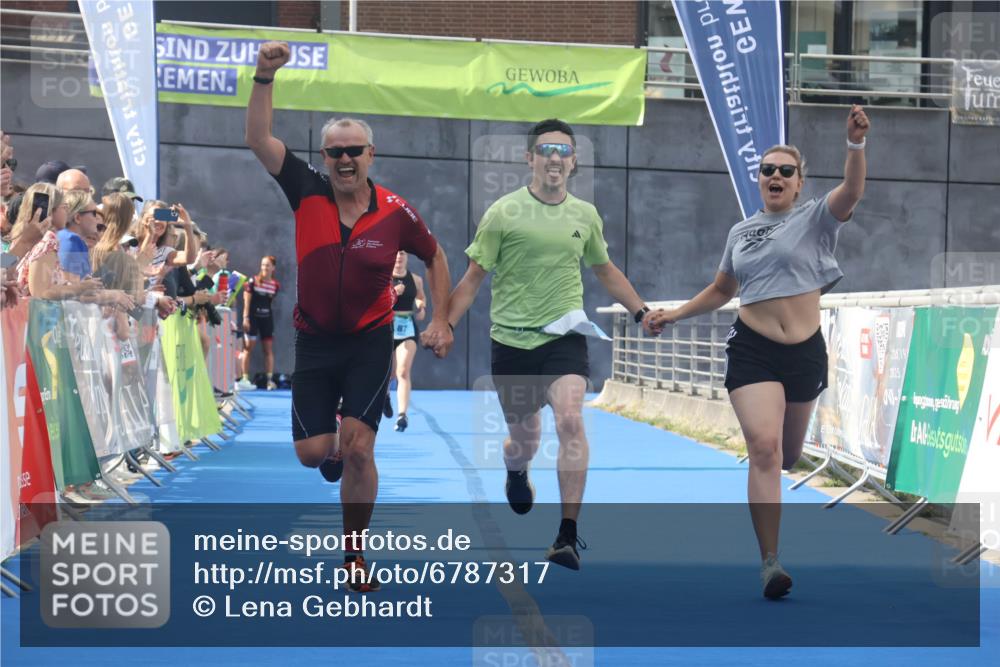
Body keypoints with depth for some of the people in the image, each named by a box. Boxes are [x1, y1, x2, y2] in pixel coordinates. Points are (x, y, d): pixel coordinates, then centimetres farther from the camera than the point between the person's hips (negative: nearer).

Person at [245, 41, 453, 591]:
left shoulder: (395, 212, -8)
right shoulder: (307, 193, -8)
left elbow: (434, 258, 9)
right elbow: (258, 139, -16)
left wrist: (440, 320, 2)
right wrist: (265, 77, -26)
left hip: (370, 341, -1)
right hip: (314, 340, 2)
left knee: (358, 450, -11)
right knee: (311, 453, 0)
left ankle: (354, 555, 7)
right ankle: (336, 452, 41)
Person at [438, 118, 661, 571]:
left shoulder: (585, 215, 6)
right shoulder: (504, 212, -4)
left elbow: (606, 270, 23)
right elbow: (473, 277, -1)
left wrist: (641, 311, 20)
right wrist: (445, 325, -8)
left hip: (564, 337, 1)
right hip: (512, 340, -1)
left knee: (570, 420, -23)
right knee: (525, 440, 11)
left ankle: (568, 536, -19)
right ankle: (516, 473, 52)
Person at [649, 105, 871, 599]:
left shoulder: (815, 218, 1)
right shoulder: (740, 232, 11)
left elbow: (852, 192, -21)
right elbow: (721, 290, 27)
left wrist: (856, 143, -38)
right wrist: (676, 314, 21)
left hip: (805, 352, 0)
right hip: (752, 350, 0)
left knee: (787, 456, 14)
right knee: (764, 447, -18)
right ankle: (770, 562, -18)